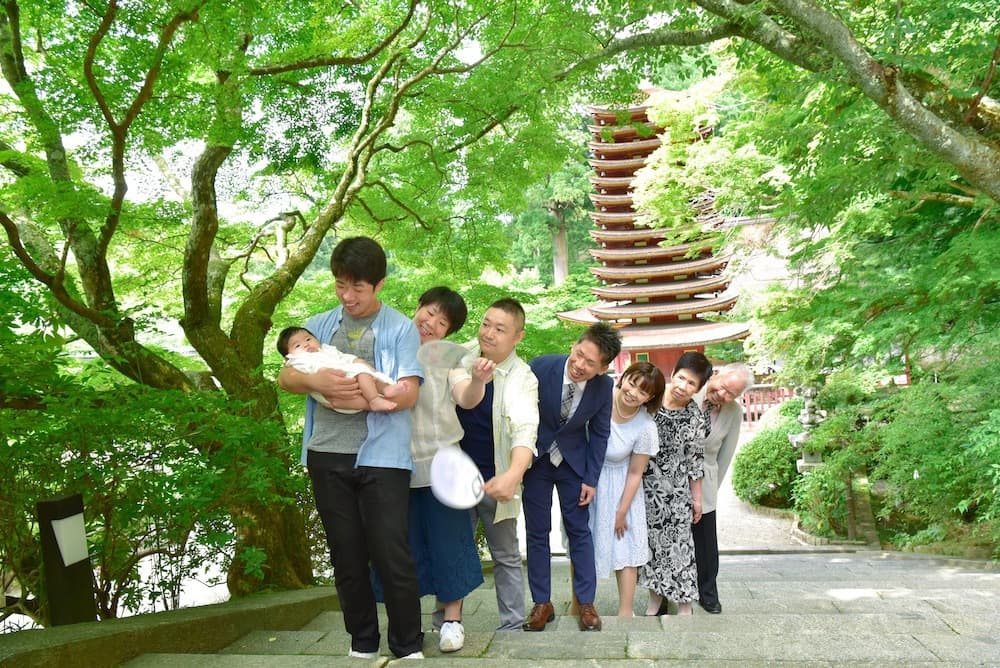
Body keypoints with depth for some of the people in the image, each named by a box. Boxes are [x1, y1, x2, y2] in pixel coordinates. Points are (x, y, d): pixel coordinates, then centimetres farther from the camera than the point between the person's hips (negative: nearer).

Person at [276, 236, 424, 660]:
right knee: (346, 555, 12)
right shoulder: (320, 326, 13)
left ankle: (408, 646, 13)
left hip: (381, 456, -4)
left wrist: (361, 400, -20)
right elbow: (285, 377, 4)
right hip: (327, 455, 4)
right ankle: (362, 642, 27)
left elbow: (408, 393, -8)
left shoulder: (400, 328, 1)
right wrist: (315, 381, -17)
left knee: (391, 554, -4)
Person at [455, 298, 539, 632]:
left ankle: (512, 628, 23)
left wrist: (514, 474, -46)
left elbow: (525, 429, -30)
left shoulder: (522, 378, -14)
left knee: (506, 557, 11)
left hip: (495, 481, -3)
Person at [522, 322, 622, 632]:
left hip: (574, 460, 1)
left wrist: (591, 479, -3)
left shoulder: (604, 386, -17)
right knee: (537, 532, 4)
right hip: (536, 458, -1)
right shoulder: (540, 368, -24)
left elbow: (599, 433, -3)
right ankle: (542, 603, 14)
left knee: (579, 530, 4)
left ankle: (586, 603, 15)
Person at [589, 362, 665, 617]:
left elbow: (635, 473, -10)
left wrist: (622, 512, -4)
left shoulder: (645, 428, -21)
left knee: (624, 546, 5)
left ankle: (625, 613, 19)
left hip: (617, 487, -2)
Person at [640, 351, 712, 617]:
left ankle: (684, 602, 20)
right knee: (651, 540, 11)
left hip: (677, 491, -1)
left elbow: (695, 460, 1)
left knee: (679, 543, 4)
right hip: (645, 486, 1)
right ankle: (656, 598, 28)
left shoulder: (696, 418, -6)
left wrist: (697, 498, 5)